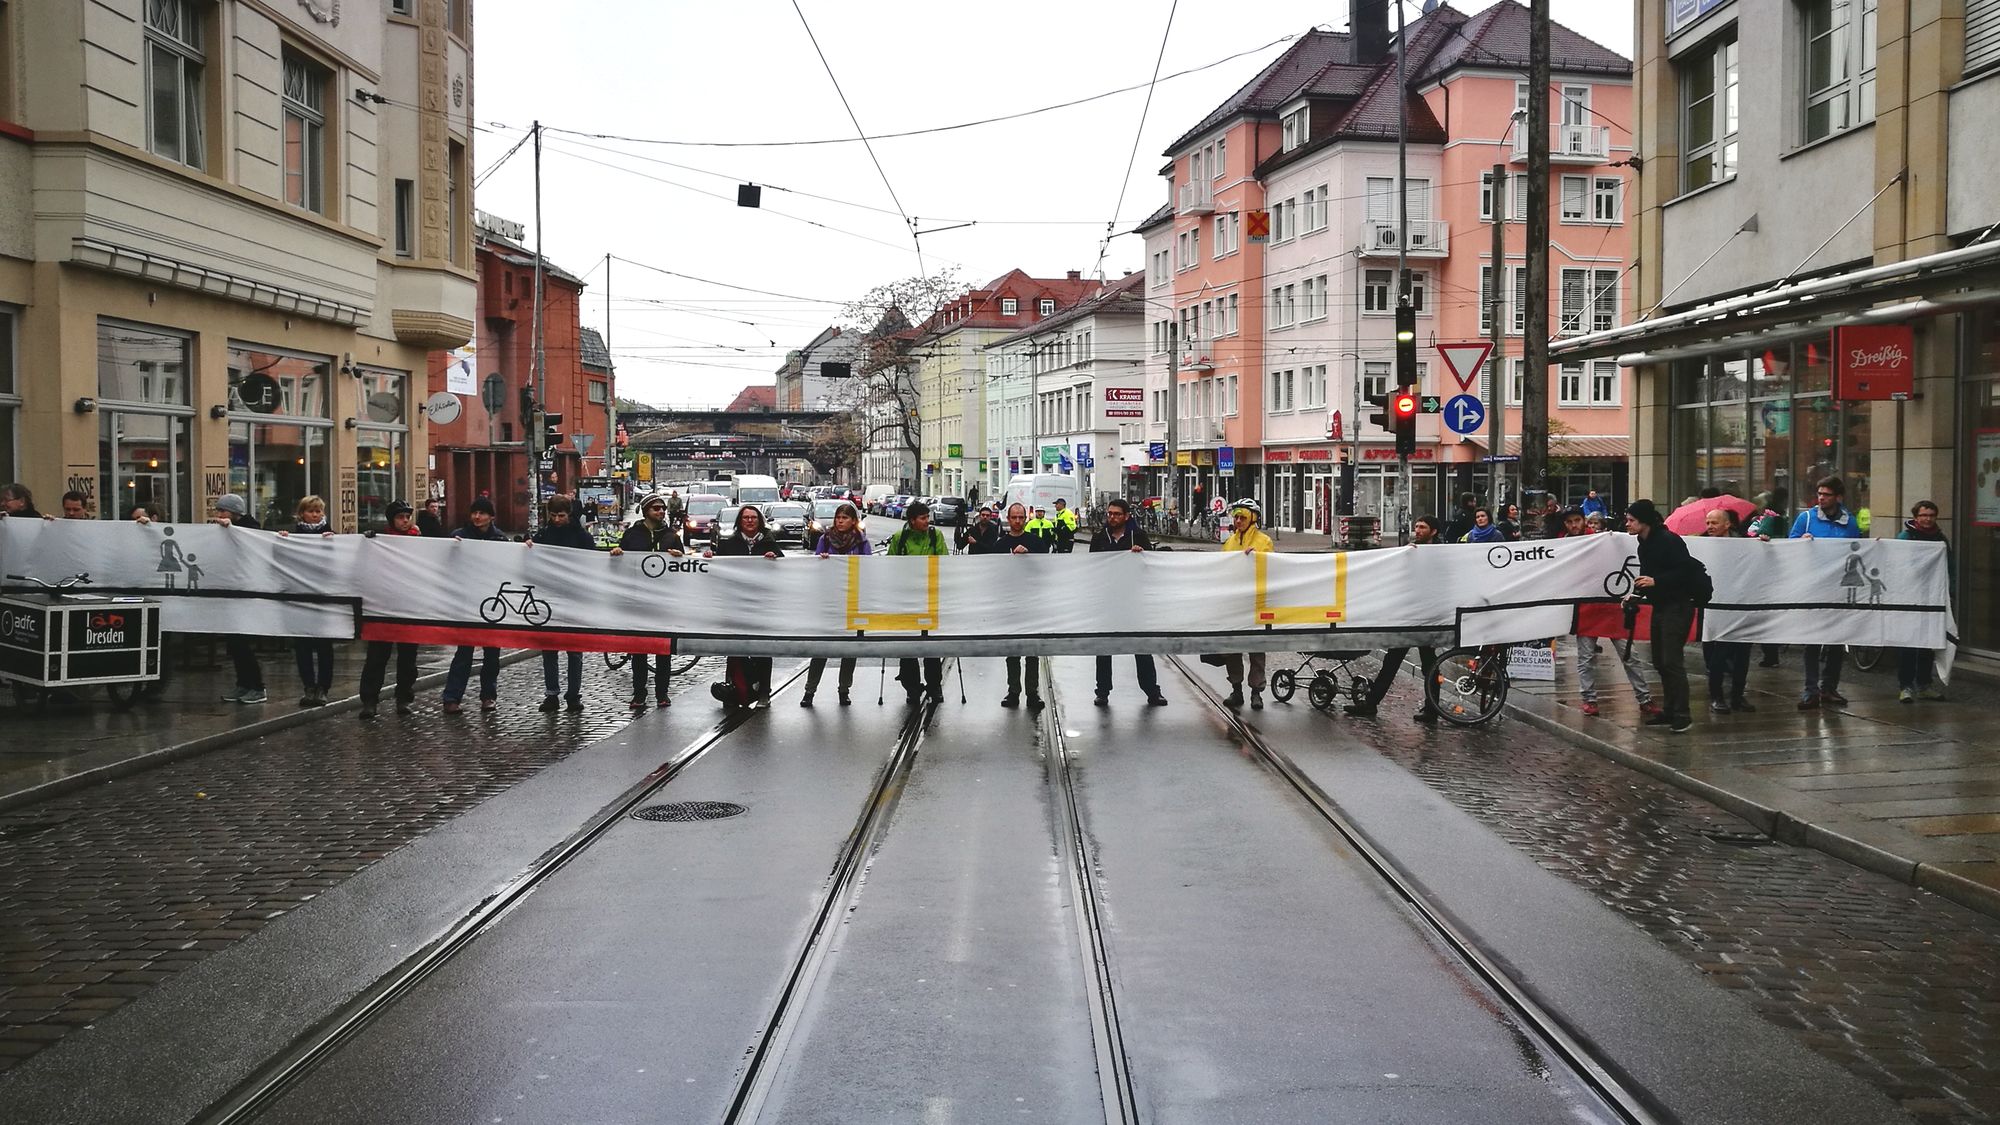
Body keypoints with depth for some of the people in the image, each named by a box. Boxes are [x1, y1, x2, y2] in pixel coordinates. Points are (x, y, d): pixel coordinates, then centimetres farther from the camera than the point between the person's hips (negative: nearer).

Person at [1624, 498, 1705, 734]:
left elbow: (1685, 571, -21)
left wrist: (1655, 581, -26)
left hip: (1678, 604, -10)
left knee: (1671, 659, -12)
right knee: (1659, 661, 12)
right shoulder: (1644, 545, 10)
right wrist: (1636, 594, 4)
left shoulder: (1668, 540, -17)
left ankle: (1682, 715, -8)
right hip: (1660, 604, 10)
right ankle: (1670, 711, 21)